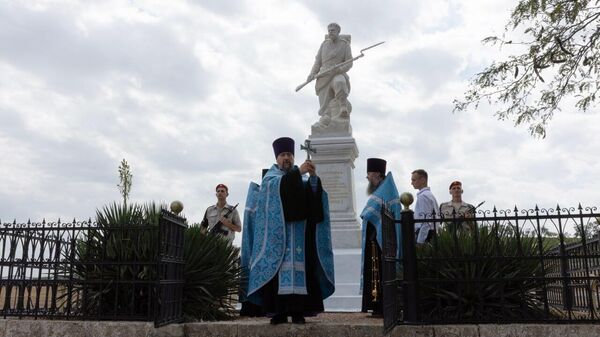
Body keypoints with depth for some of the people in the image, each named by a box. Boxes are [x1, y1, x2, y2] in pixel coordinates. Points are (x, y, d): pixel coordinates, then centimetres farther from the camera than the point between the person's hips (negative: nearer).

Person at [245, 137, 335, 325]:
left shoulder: (302, 177, 18)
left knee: (299, 268, -5)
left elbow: (314, 195, -1)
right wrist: (298, 172, -24)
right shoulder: (271, 175, 11)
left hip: (299, 234, 2)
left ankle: (298, 310, -3)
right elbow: (275, 185, -14)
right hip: (277, 233, -2)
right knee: (278, 270, -8)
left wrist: (313, 177, -20)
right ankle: (279, 311, -6)